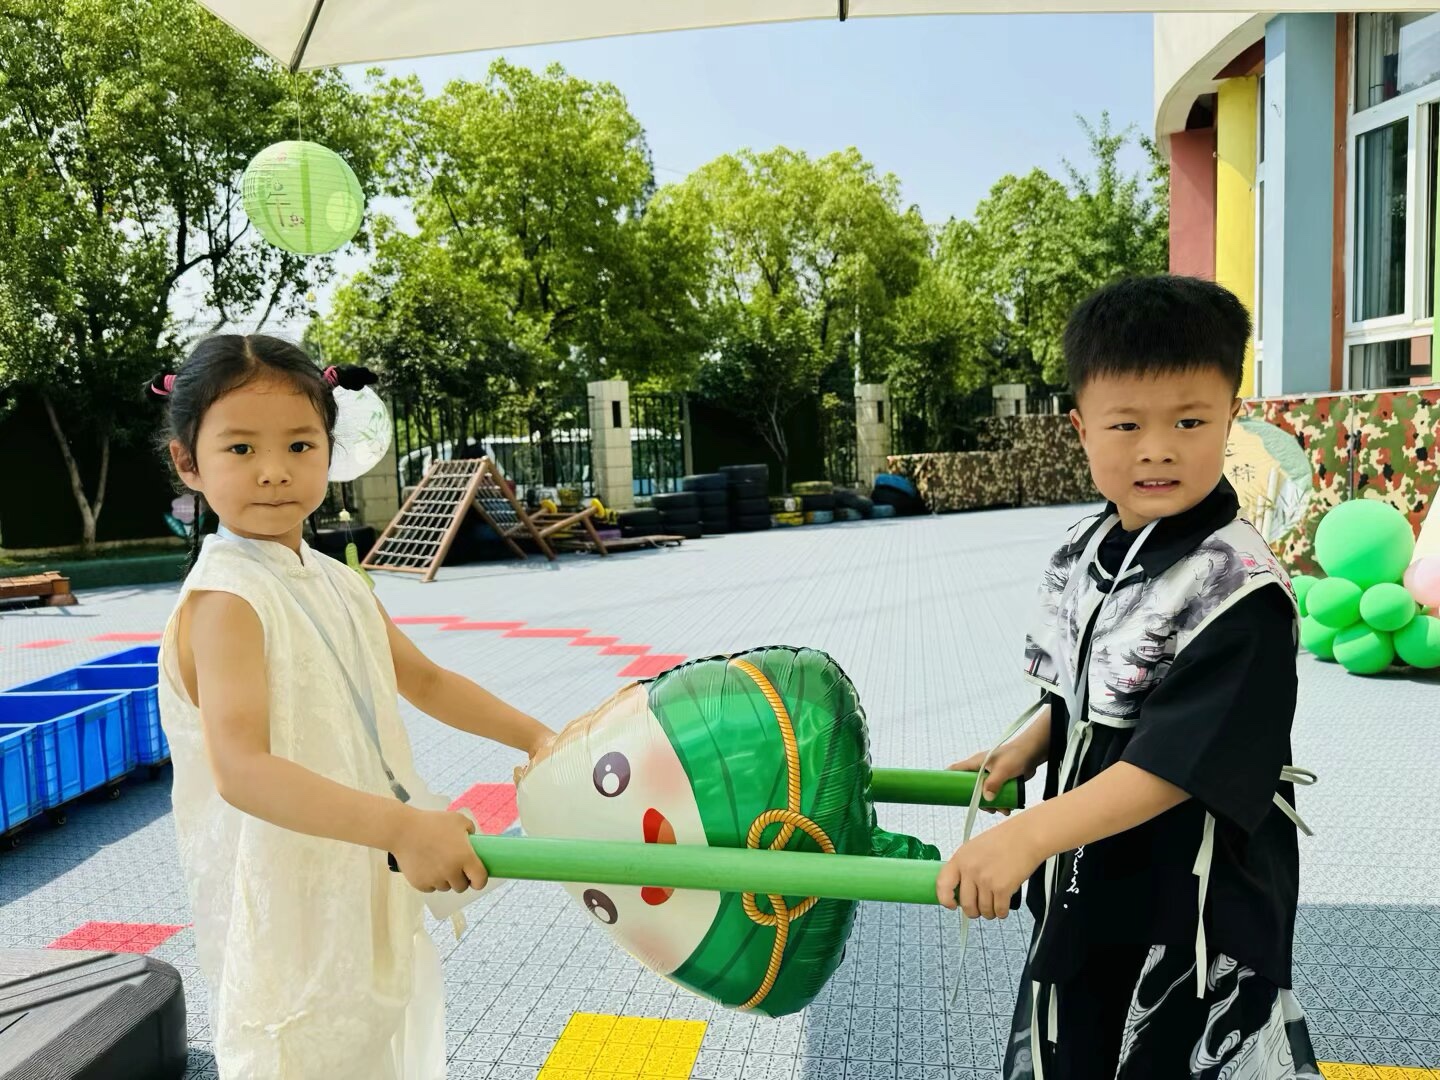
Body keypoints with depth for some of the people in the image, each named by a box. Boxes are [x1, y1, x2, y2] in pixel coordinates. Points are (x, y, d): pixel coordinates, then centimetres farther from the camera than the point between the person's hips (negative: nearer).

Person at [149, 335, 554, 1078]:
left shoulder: (337, 584, 5)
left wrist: (533, 736, 9)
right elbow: (242, 770, -34)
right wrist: (402, 827, -43)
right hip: (290, 918, -8)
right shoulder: (224, 601, -22)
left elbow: (425, 681, 17)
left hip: (373, 899, 8)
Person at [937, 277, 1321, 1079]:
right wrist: (1026, 751, 3)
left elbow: (1175, 762, -30)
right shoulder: (1084, 557, -1)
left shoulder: (1240, 588, -25)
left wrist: (1025, 838, -36)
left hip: (1193, 906, -7)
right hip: (1088, 887, 7)